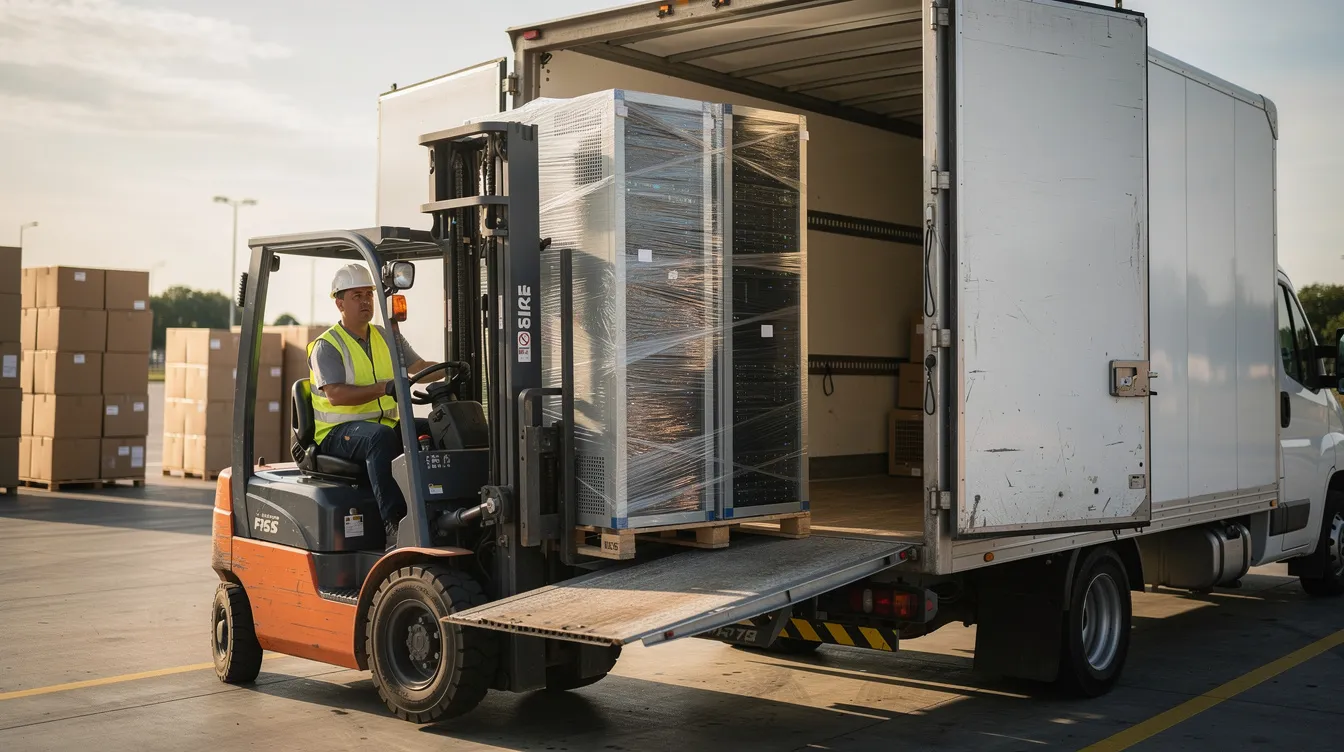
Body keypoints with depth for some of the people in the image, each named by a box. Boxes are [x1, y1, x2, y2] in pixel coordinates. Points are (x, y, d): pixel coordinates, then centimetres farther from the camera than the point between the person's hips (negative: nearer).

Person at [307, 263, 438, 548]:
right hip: (337, 432, -5)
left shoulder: (389, 338, 16)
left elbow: (418, 367, 3)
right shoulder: (326, 346, -4)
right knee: (381, 437, -37)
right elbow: (336, 395, -18)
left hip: (385, 425, 6)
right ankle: (394, 523, -41)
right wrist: (384, 388, -29)